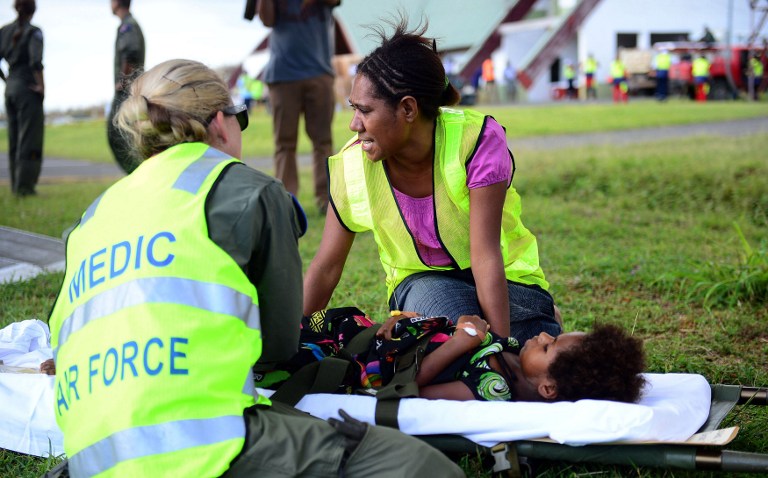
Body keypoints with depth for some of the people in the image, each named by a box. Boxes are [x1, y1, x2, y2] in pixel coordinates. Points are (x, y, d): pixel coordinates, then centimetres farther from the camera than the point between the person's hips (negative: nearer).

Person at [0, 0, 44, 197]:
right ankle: (24, 186, -5)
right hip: (28, 88, -7)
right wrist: (41, 85, -13)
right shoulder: (33, 32, -10)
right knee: (29, 137, -3)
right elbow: (36, 61, -21)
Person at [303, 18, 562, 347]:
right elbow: (325, 269, -6)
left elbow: (486, 256, -28)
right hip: (422, 285, 1)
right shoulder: (352, 167, -15)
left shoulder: (477, 139, -24)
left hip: (505, 283, -1)